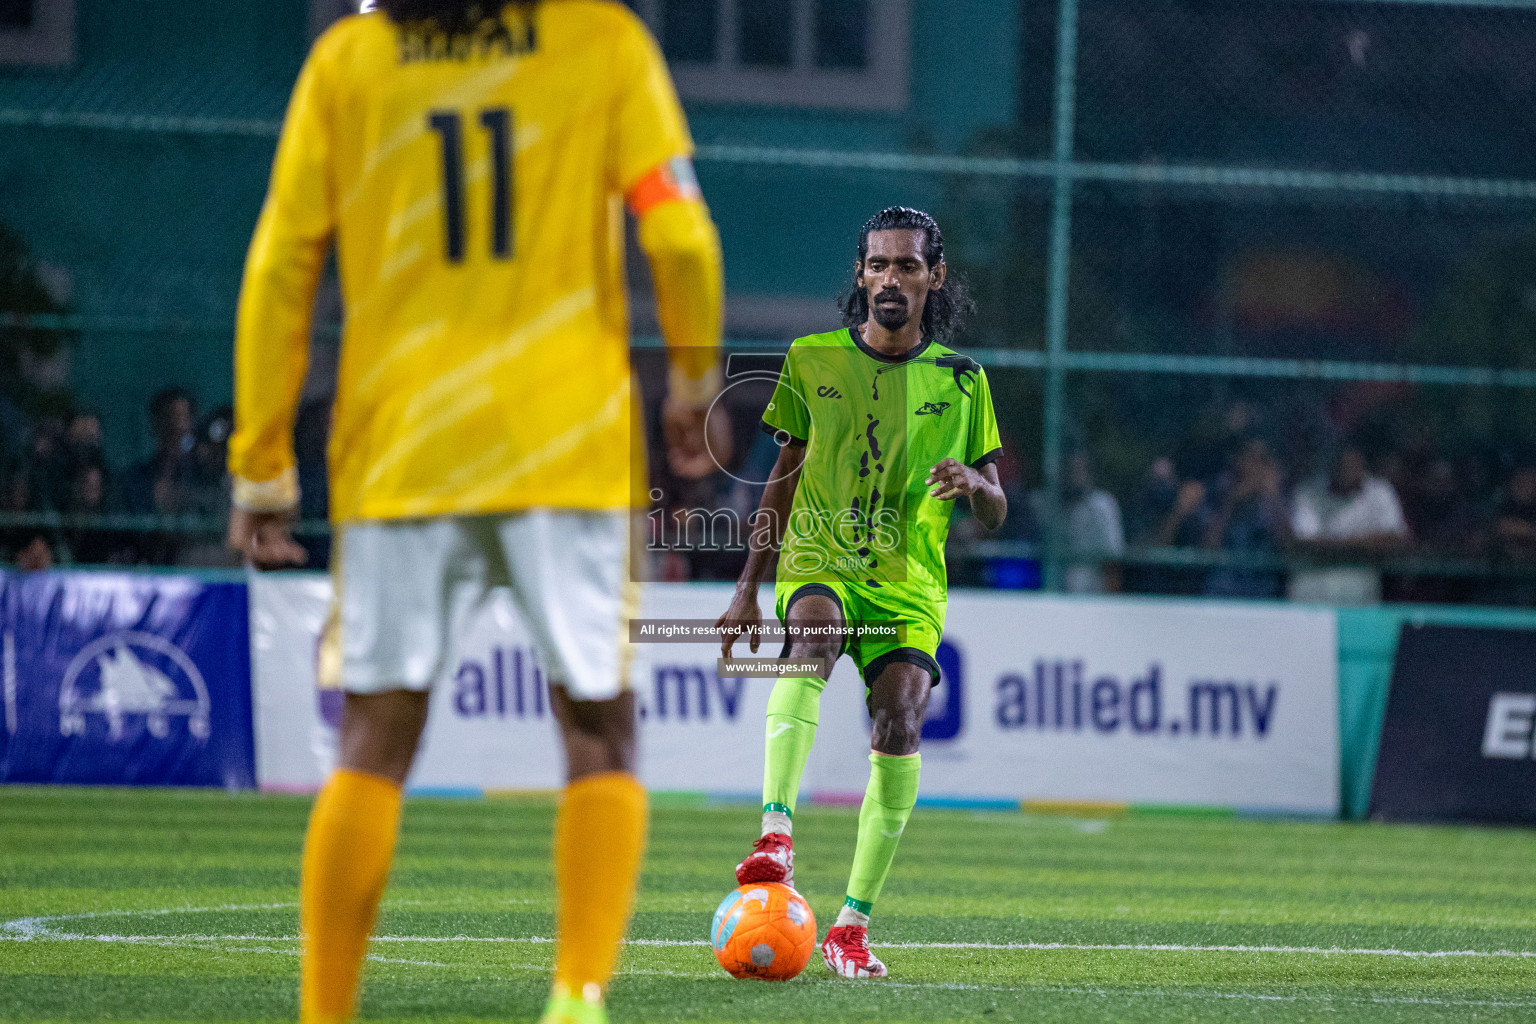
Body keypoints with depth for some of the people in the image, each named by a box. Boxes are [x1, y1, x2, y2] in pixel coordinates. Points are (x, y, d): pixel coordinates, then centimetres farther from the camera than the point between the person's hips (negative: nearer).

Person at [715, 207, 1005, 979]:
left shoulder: (961, 380, 8)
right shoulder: (812, 361, 8)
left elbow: (994, 513, 10)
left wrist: (974, 484, -14)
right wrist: (748, 588, 13)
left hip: (910, 579, 1)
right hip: (818, 560, -1)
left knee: (900, 721, -18)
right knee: (815, 633, -34)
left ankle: (852, 924, -9)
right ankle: (777, 831, -49)